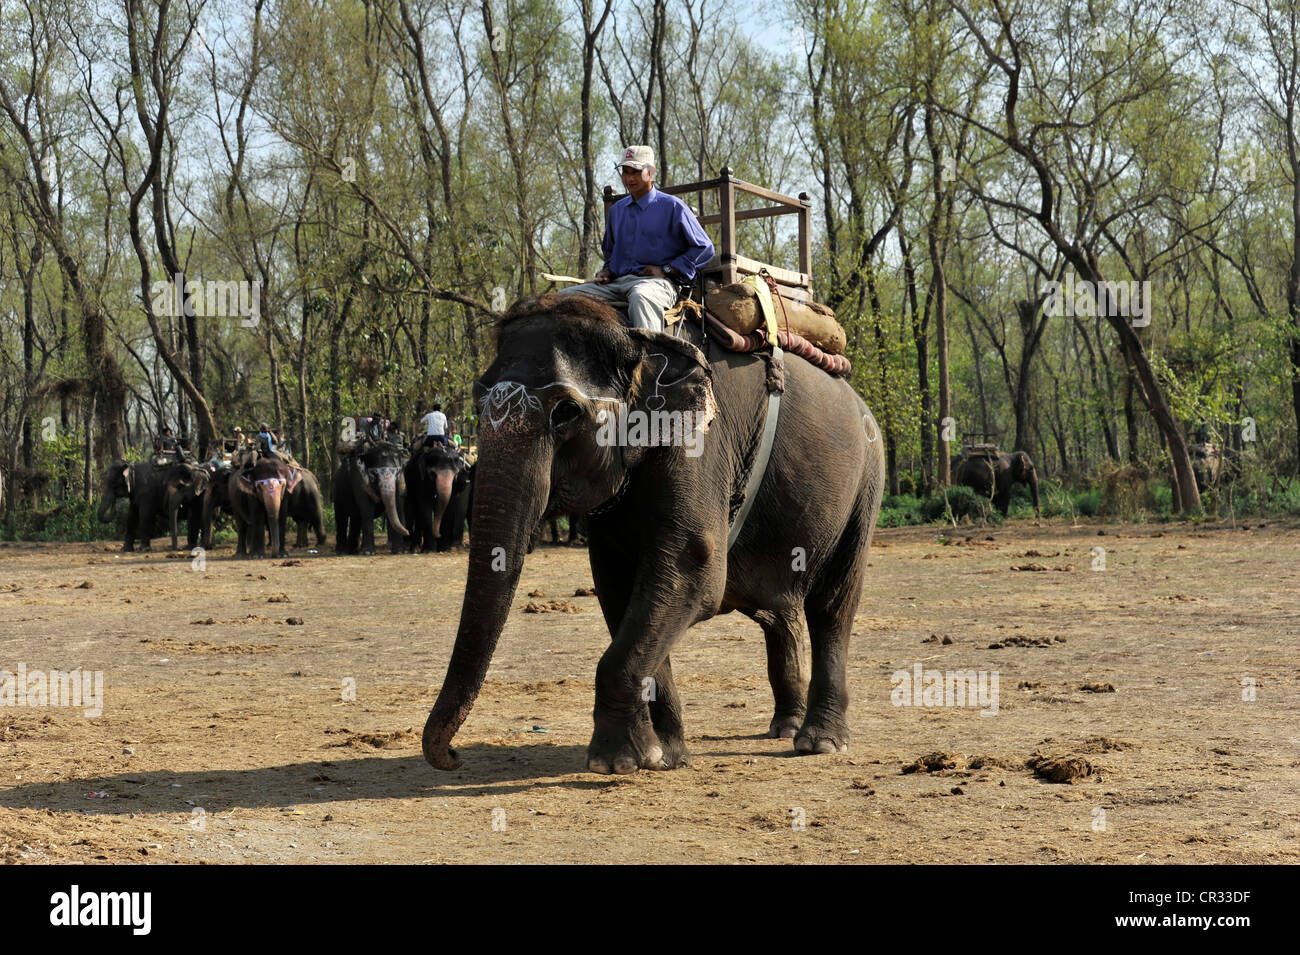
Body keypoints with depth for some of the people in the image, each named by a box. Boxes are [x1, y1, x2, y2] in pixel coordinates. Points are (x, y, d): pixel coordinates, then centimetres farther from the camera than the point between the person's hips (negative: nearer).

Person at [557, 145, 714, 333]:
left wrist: (665, 270, -6)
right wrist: (607, 271, 14)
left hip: (656, 282, -7)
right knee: (566, 296, -13)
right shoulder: (617, 210, 22)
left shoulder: (672, 206, 3)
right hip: (618, 282, 7)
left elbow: (704, 248, 2)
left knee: (640, 297, -44)